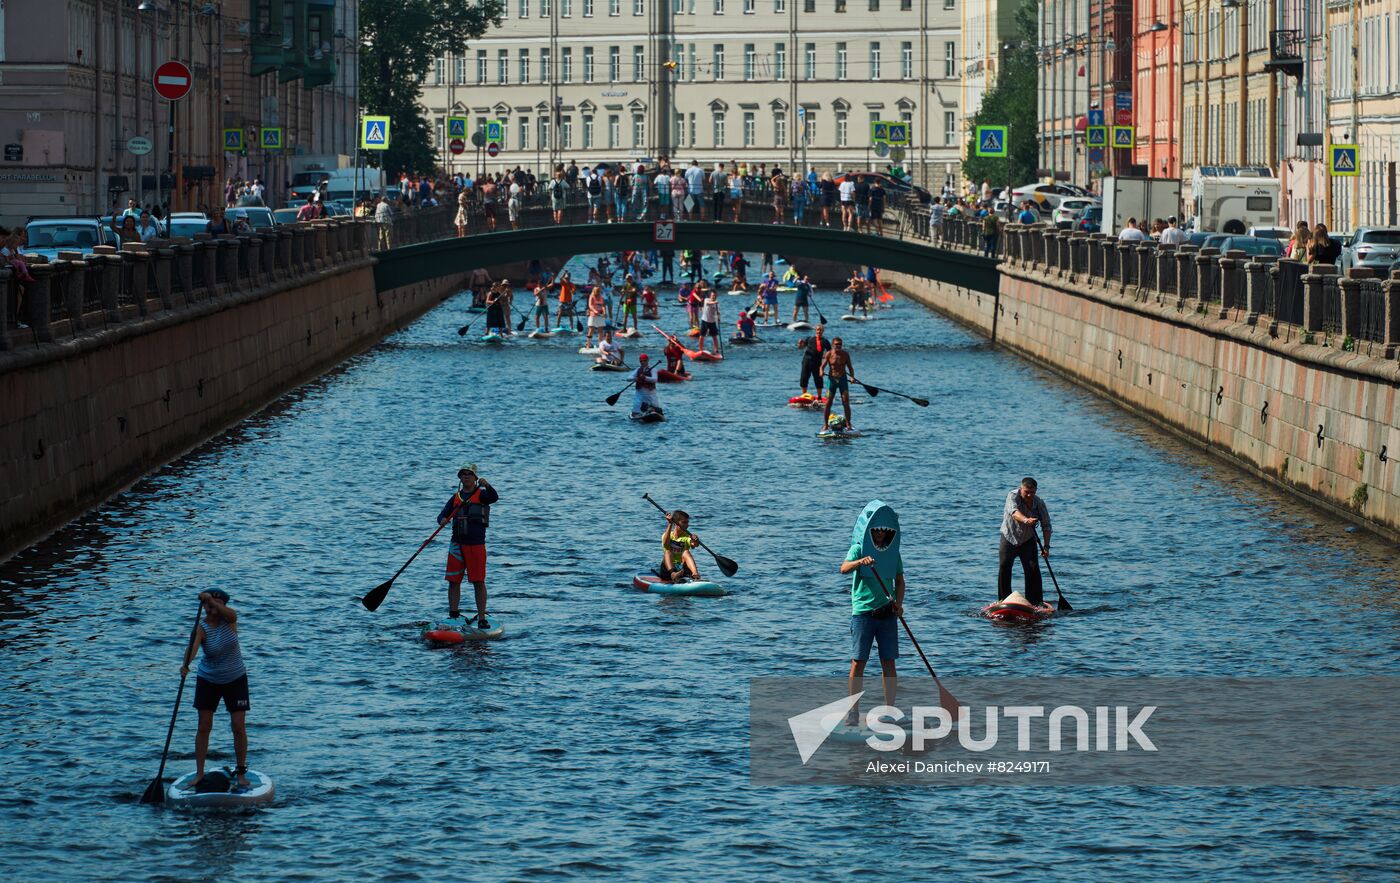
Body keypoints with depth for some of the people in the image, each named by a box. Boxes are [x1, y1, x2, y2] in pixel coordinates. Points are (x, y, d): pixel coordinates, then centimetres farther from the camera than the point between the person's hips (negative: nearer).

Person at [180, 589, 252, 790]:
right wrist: (185, 665, -57)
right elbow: (193, 646, -37)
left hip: (235, 679, 0)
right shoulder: (202, 627, -18)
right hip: (208, 680, 0)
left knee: (239, 727, -3)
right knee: (204, 727, -2)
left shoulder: (229, 619, -13)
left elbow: (231, 614, -38)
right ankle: (199, 773, 4)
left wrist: (213, 601, -55)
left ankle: (242, 773, 7)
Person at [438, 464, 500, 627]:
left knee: (479, 582, -5)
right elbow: (443, 514, 9)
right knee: (454, 581, 3)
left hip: (476, 544, -4)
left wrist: (487, 485, -39)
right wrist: (442, 520, -15)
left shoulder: (481, 494, 2)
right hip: (457, 544, 4)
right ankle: (453, 616, 10)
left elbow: (494, 498, -19)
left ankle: (482, 619, -3)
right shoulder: (456, 498, 15)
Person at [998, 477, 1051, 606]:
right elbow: (1014, 512, -39)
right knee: (1004, 567, -12)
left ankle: (1036, 602, -6)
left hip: (1028, 540, 1)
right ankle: (1003, 600, -2)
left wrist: (1046, 546, -18)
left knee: (1033, 569, -11)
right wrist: (1025, 520, -60)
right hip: (1009, 538, -1)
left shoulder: (1039, 503, -10)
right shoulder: (1013, 496, -19)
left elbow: (1046, 526, -6)